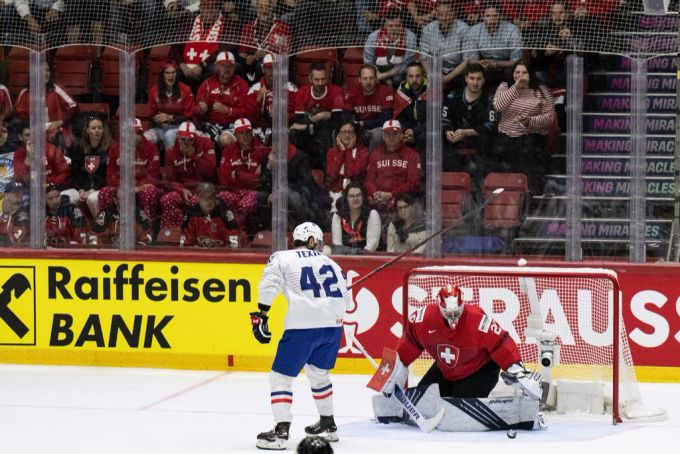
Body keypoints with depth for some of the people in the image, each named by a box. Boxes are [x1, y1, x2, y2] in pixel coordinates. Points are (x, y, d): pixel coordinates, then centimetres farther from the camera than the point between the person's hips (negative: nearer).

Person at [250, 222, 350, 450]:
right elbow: (346, 300, 22)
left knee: (281, 377, 1)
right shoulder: (330, 263, 21)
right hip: (333, 324, 5)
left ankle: (281, 431, -10)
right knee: (318, 372, 27)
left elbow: (269, 286, -7)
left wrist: (260, 315, -5)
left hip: (303, 325, -5)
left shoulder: (281, 258, 9)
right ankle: (328, 425, 35)